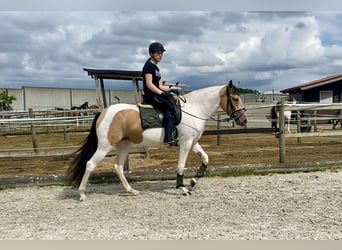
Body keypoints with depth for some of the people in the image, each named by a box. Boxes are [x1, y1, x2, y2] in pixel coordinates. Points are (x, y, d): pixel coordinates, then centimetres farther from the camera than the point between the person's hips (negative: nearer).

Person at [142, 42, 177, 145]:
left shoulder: (155, 67, 21)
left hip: (157, 94, 10)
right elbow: (149, 84, -17)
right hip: (150, 95, -10)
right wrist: (161, 93, -23)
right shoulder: (149, 66, -7)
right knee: (169, 106, -26)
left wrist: (170, 89, 8)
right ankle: (169, 137, -28)